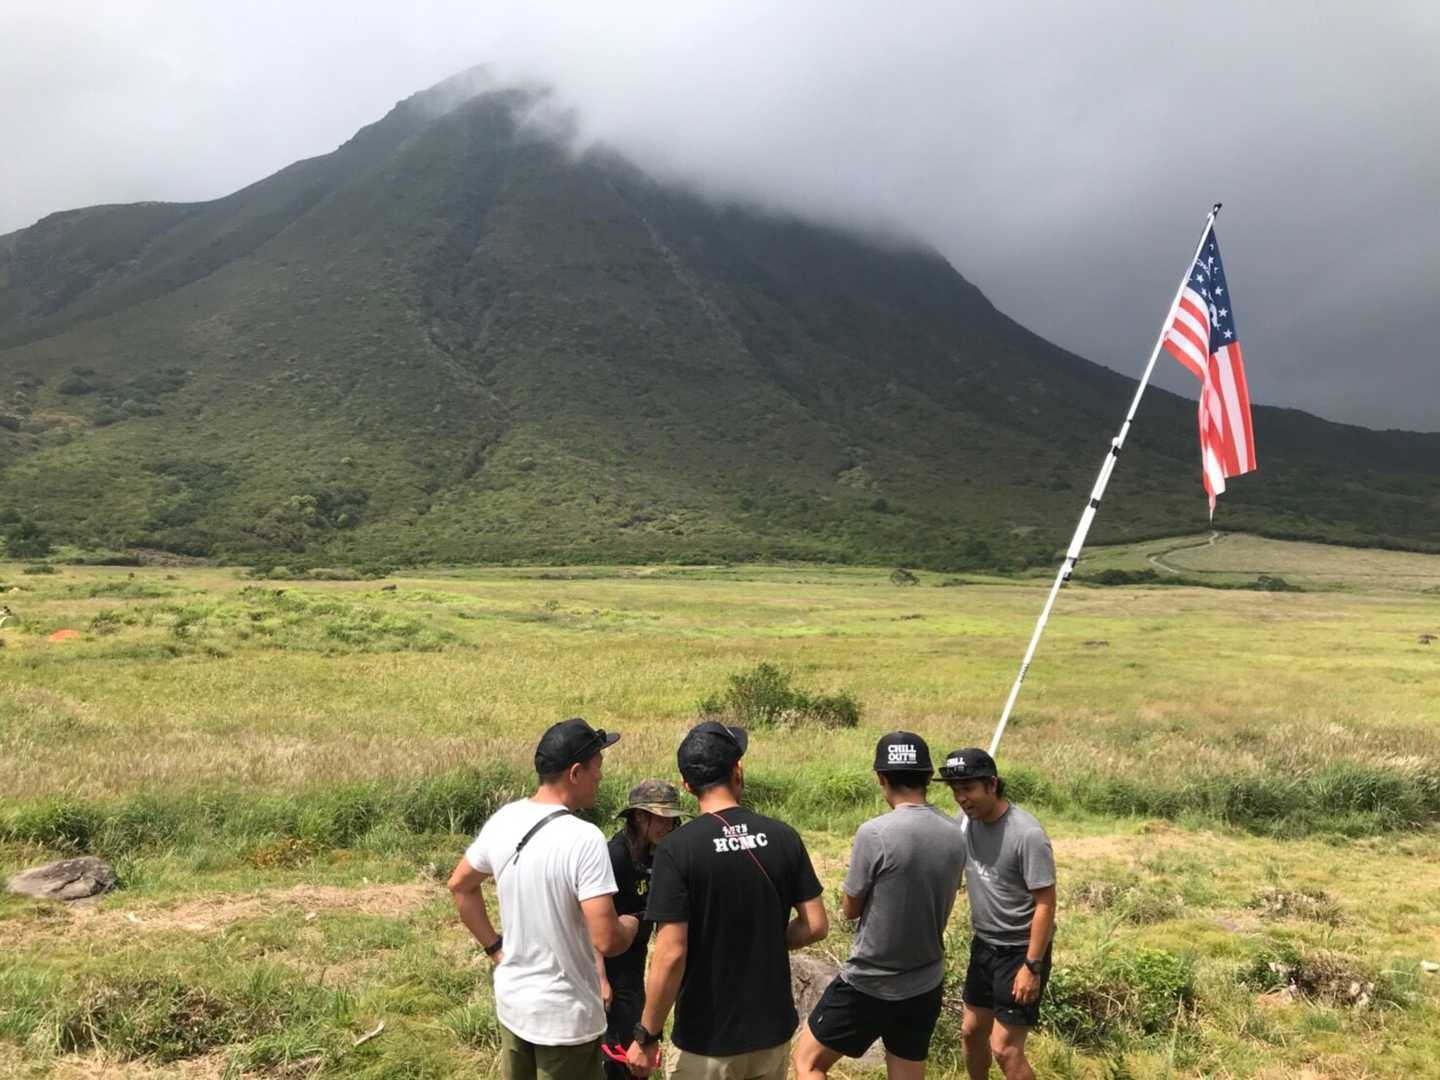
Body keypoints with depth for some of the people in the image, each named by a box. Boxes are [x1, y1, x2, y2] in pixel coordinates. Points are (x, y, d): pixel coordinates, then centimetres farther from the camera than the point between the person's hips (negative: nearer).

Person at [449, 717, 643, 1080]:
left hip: (511, 1003, 7)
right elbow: (607, 941, -26)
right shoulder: (584, 839, -26)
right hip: (565, 1017, -6)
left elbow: (460, 886, 12)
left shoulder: (503, 820, -3)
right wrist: (632, 923, -5)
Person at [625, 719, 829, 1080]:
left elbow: (671, 955, -19)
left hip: (707, 1041, -3)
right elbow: (815, 925, -1)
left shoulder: (677, 847, -17)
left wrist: (647, 1036, -9)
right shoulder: (783, 836, -6)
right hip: (772, 1030, 4)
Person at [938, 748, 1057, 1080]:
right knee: (971, 1031, 19)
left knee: (1005, 1048, -3)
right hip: (983, 944, 7)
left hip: (1020, 951, -7)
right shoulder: (967, 819, -5)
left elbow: (1045, 903, -21)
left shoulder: (1027, 834, -25)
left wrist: (1032, 966, -20)